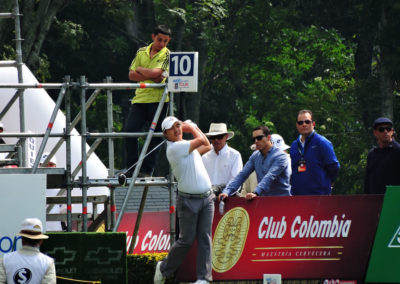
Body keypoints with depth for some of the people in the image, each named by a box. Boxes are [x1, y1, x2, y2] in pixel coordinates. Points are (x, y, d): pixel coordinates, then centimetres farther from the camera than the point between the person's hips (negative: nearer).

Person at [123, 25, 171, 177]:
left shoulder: (167, 55, 1)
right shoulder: (142, 52, 13)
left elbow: (156, 72, -14)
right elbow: (131, 75, 6)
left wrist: (140, 69, 2)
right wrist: (151, 76, -6)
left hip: (158, 99, -3)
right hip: (140, 97, 3)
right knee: (129, 130, -6)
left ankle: (147, 169, 4)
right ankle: (131, 168, 2)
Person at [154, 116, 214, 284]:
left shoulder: (187, 145, 15)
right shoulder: (174, 148, -13)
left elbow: (207, 146, 27)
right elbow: (202, 141, -13)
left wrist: (193, 127, 21)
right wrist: (192, 128, 5)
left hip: (207, 198, 7)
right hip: (188, 200, -7)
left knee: (205, 238, -2)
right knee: (186, 240, -2)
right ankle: (164, 268, 19)